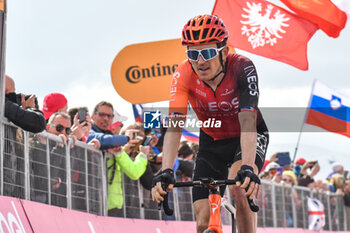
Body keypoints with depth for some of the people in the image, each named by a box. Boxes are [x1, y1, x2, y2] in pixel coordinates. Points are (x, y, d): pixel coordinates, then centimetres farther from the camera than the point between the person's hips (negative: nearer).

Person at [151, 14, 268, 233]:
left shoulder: (242, 67, -31)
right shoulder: (184, 76, -24)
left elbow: (247, 122, -40)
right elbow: (174, 126, -33)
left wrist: (248, 168, -55)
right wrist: (166, 172, -48)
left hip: (248, 138, -3)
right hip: (212, 141, 3)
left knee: (240, 186, -34)